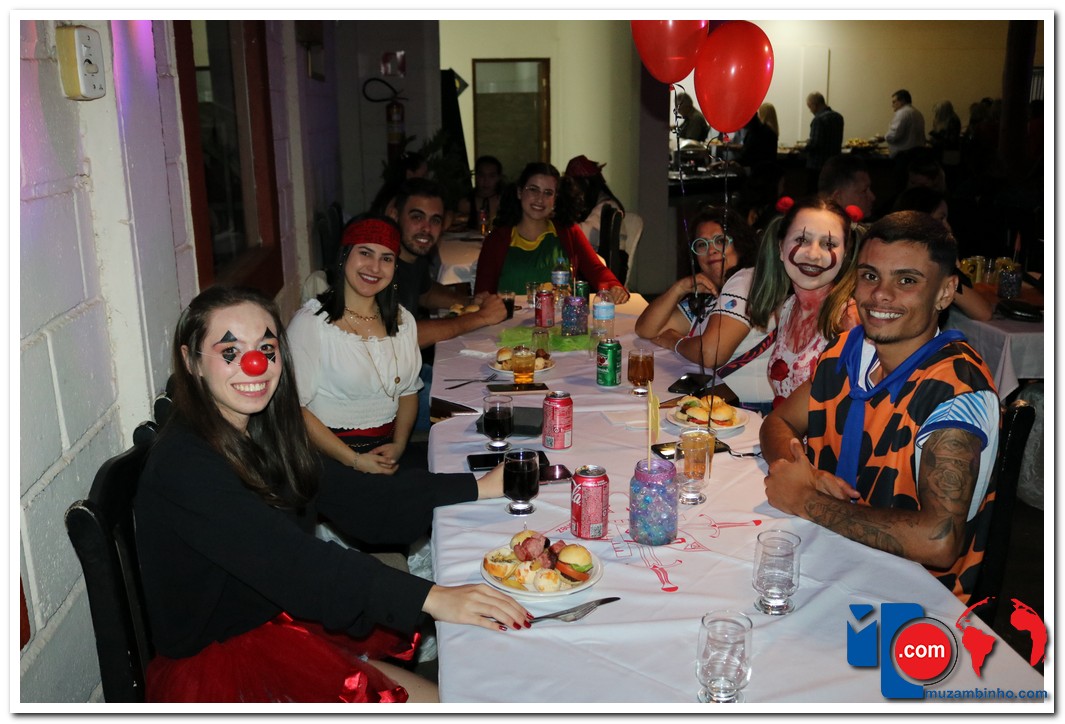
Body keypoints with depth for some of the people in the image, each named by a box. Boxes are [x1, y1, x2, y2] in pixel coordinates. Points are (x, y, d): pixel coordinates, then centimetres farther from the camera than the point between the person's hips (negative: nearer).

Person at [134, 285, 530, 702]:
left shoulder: (264, 434, 3)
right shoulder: (182, 465, -23)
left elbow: (358, 499, 3)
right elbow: (289, 562, -33)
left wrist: (481, 488, -1)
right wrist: (429, 597, -40)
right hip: (215, 666, -7)